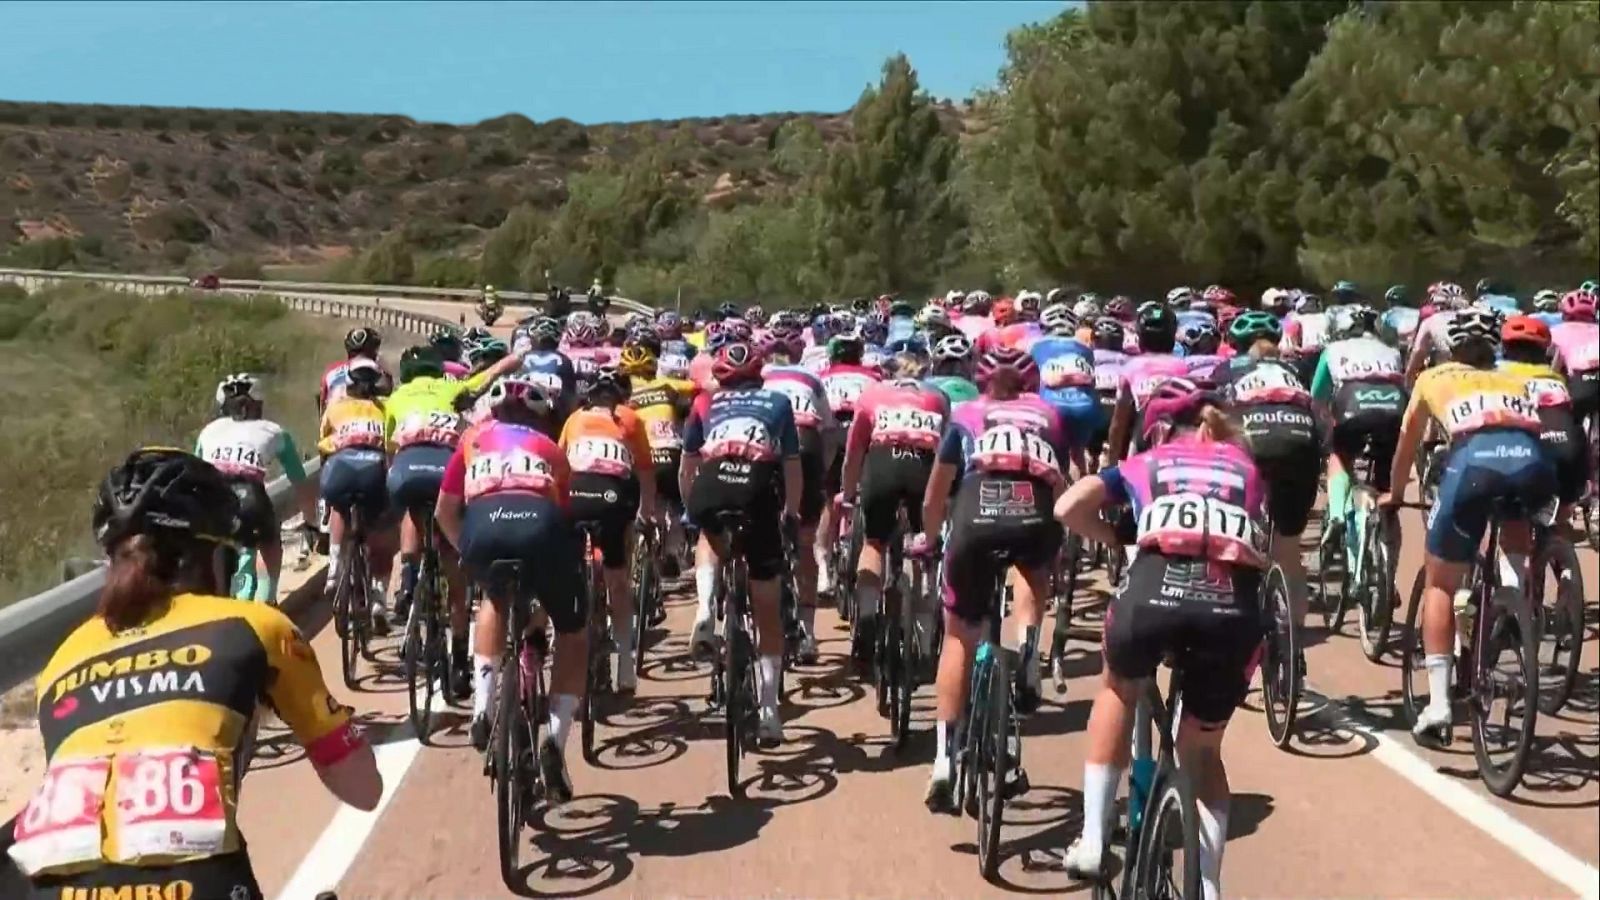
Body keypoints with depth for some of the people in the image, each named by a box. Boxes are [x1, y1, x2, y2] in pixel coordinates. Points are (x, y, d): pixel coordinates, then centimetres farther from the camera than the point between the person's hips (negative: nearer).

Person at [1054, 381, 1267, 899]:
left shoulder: (1144, 464, 27)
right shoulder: (1247, 468, 32)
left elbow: (1068, 508, 15)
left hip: (1156, 590, -1)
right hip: (1233, 606, 1)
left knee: (1119, 690, 33)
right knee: (1203, 748, 26)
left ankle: (1092, 840, 25)